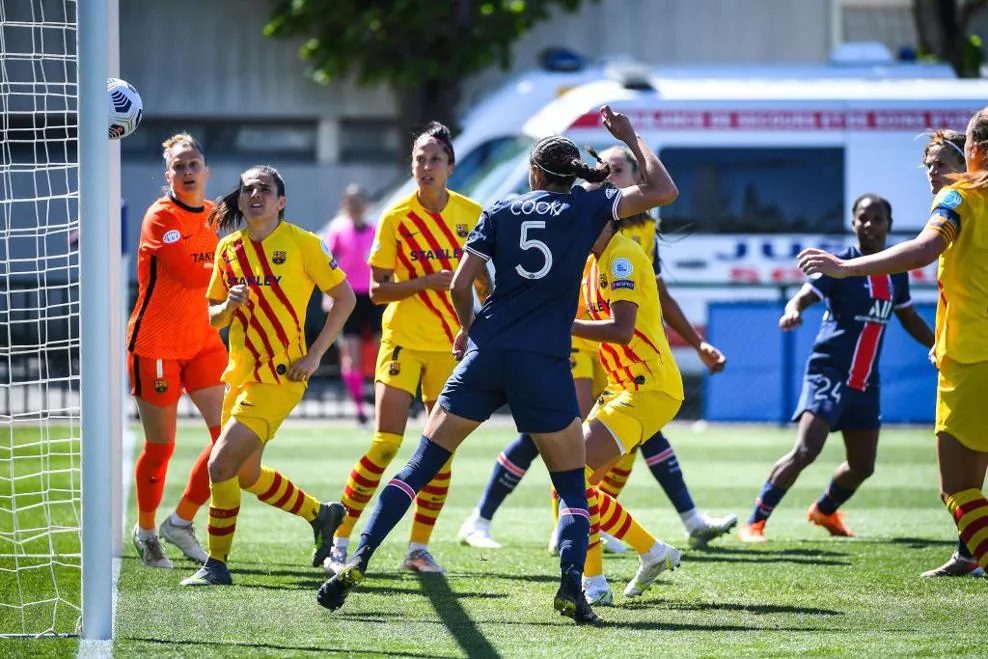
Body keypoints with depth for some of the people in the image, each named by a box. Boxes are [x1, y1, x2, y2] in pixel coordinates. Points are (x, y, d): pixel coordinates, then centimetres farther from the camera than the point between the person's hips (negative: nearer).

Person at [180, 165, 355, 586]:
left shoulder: (301, 243, -9)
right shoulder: (228, 250, 7)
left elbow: (344, 298, -3)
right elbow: (213, 317, 13)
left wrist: (314, 354, -10)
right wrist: (229, 306, -11)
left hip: (279, 377, -7)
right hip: (241, 373, 7)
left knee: (220, 464, -16)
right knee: (247, 476, 18)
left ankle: (216, 564, -3)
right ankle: (321, 515, 41)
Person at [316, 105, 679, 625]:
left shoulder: (500, 212, 9)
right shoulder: (587, 208, 3)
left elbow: (460, 285, 5)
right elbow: (662, 192, 1)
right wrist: (632, 139, 13)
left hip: (486, 353, 2)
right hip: (545, 364, -2)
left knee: (421, 464, 8)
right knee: (572, 487, 10)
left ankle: (357, 562, -1)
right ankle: (571, 585, -12)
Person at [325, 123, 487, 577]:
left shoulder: (472, 215, 1)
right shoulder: (396, 218, -6)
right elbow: (377, 290, -6)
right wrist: (428, 281, -18)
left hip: (451, 346, 3)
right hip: (403, 342, -3)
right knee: (386, 444, -11)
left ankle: (419, 547, 12)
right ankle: (339, 543, -3)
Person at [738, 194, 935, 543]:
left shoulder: (896, 273, 9)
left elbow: (910, 320, 25)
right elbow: (803, 296, -20)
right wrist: (793, 311, -43)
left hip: (865, 380, 6)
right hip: (829, 372, -6)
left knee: (862, 466, 12)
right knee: (805, 451, -21)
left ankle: (824, 511, 42)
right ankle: (754, 523, -14)